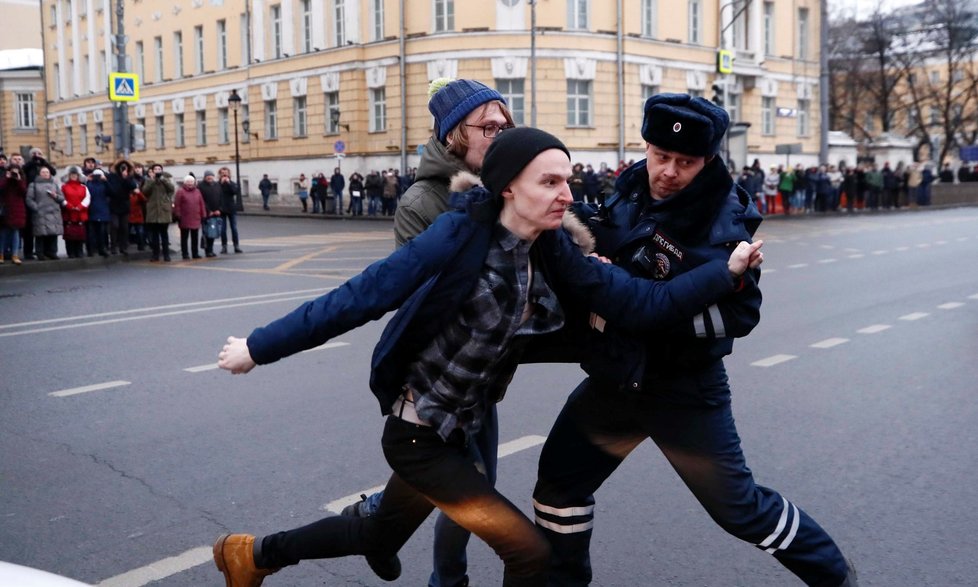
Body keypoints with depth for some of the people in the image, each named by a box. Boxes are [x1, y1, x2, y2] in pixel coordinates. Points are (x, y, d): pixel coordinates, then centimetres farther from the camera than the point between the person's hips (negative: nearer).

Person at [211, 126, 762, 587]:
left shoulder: (553, 253, -6)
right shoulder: (458, 237, -25)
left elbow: (640, 300, -11)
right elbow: (357, 298, -21)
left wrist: (726, 271, -19)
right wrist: (260, 347, -15)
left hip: (457, 432, 8)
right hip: (417, 433, -7)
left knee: (381, 536, 28)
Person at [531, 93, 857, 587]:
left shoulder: (723, 222, -19)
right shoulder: (633, 189, -1)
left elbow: (739, 314, -23)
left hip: (684, 385, -6)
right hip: (617, 374, 6)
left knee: (738, 507, 4)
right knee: (559, 479, 12)